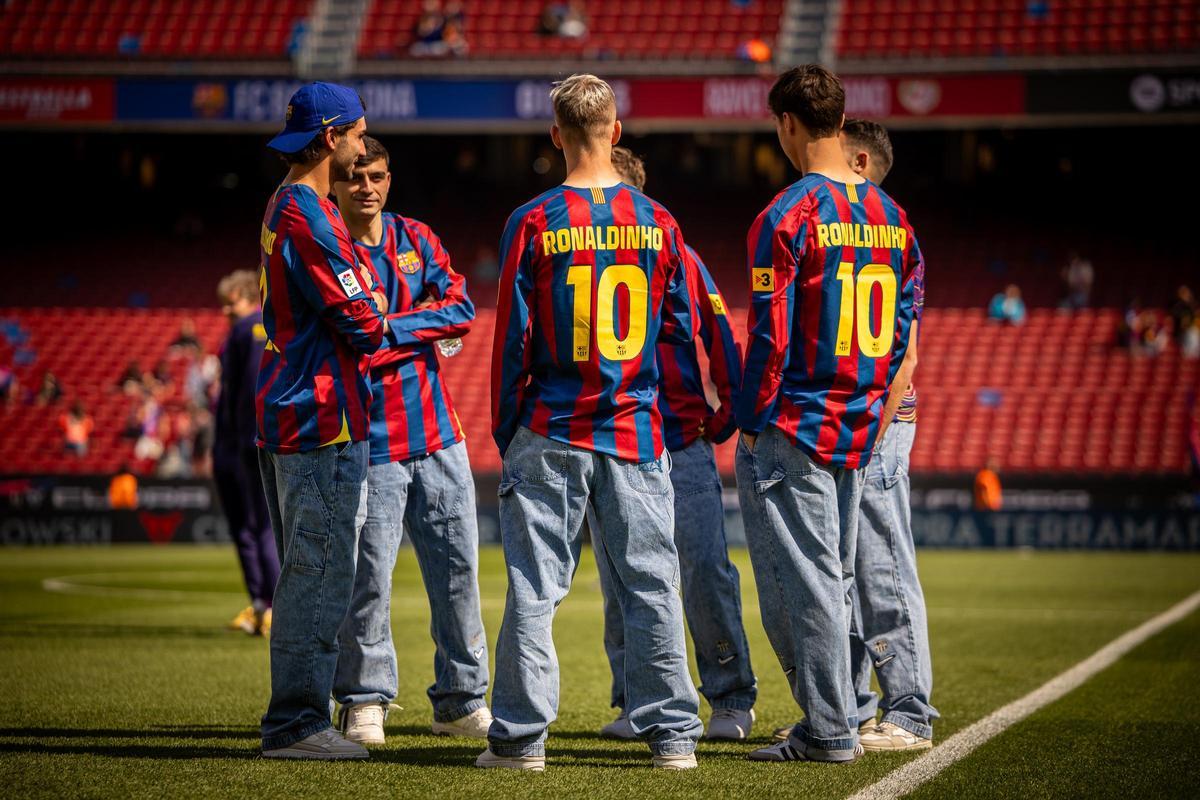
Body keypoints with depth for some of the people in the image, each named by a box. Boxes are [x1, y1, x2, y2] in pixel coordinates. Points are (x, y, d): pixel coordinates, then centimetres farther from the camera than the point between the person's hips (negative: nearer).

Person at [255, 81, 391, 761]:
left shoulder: (284, 208, 18)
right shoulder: (311, 215, -16)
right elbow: (359, 321, -17)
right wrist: (409, 330, 1)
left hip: (288, 417, 11)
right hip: (324, 419, -11)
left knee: (307, 572, 15)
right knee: (322, 572, -7)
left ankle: (297, 720, 20)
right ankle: (296, 723, -5)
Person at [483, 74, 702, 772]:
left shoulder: (533, 222, -6)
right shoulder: (657, 222, 1)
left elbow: (512, 338, -4)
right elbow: (683, 329, 7)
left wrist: (505, 429, 6)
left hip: (551, 435, -2)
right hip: (637, 433, 2)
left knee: (535, 585, 3)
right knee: (651, 585, 6)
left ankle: (521, 736, 4)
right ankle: (674, 733, 8)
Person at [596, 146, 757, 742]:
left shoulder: (679, 261, 3)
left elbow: (721, 341, 5)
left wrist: (725, 417, 0)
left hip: (683, 449, -2)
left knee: (705, 571, -5)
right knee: (619, 582, 3)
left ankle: (731, 699, 4)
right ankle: (635, 704, 11)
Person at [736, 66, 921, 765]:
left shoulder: (787, 216, -13)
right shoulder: (891, 216, 8)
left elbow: (772, 336, -16)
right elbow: (903, 334, 12)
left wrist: (751, 424, -8)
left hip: (793, 430, -7)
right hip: (861, 432, 7)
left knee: (804, 582, -1)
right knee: (836, 579, 14)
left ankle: (831, 730, 1)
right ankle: (834, 720, 18)